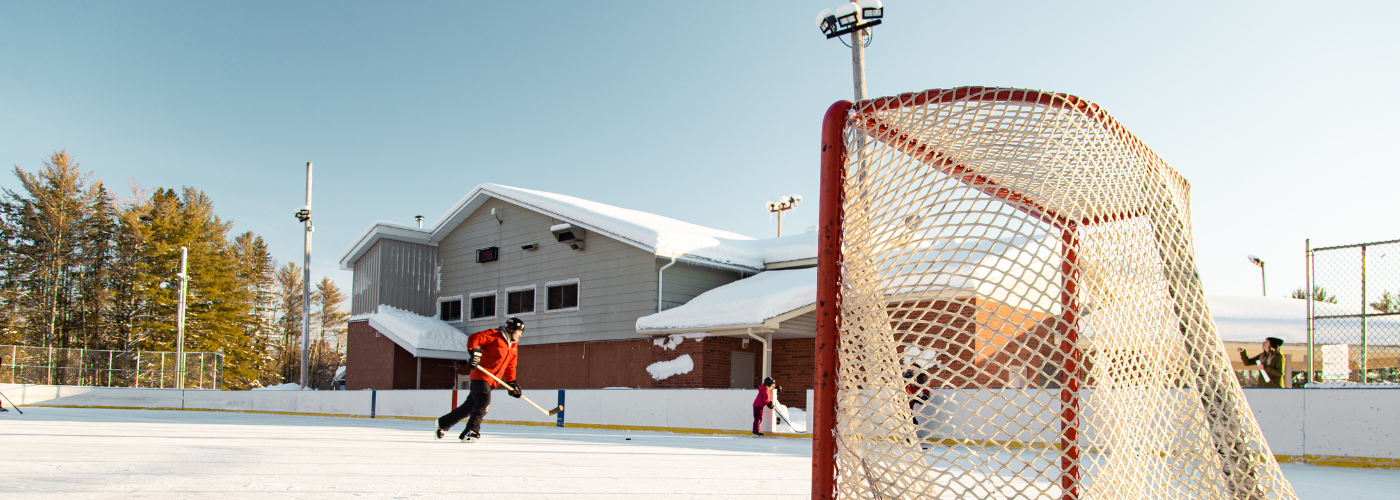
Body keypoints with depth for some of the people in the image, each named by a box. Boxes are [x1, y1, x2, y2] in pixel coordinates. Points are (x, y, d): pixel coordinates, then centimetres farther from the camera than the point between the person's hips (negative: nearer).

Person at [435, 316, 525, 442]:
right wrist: (474, 353, -26)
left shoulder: (514, 348, 18)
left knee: (470, 405, 9)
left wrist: (512, 383, 11)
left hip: (491, 380, 8)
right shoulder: (494, 335, -7)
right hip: (480, 376, -8)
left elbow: (510, 367, 21)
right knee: (483, 401, -21)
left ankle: (443, 423, 22)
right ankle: (471, 432, -15)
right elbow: (474, 338, -14)